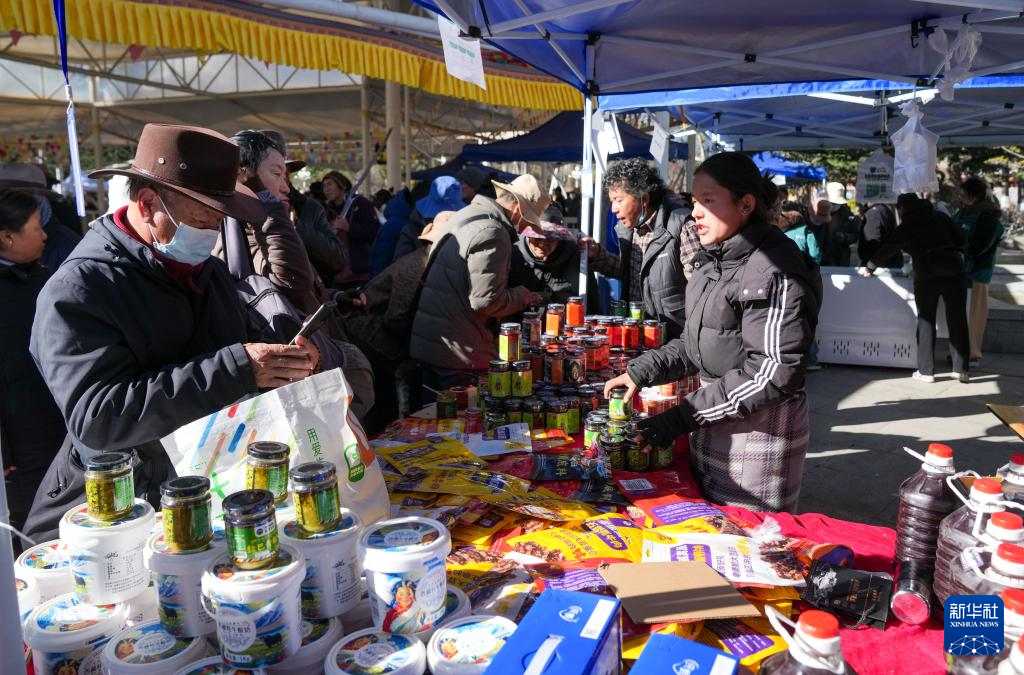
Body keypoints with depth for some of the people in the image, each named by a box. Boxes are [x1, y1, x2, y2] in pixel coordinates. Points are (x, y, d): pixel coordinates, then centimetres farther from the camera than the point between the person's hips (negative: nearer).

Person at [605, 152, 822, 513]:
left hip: (759, 426, -8)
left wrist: (686, 414, -21)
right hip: (714, 420, 8)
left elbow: (772, 374, -22)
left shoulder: (774, 271, -19)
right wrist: (641, 372, 4)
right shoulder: (713, 261, 9)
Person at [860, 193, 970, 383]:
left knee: (926, 321, 7)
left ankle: (926, 371, 8)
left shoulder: (906, 228, 1)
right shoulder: (941, 217, 11)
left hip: (926, 277, -3)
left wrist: (869, 267, 21)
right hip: (954, 273, 3)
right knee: (957, 320, 6)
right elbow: (962, 240, 11)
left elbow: (885, 250, 8)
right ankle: (961, 369, 7)